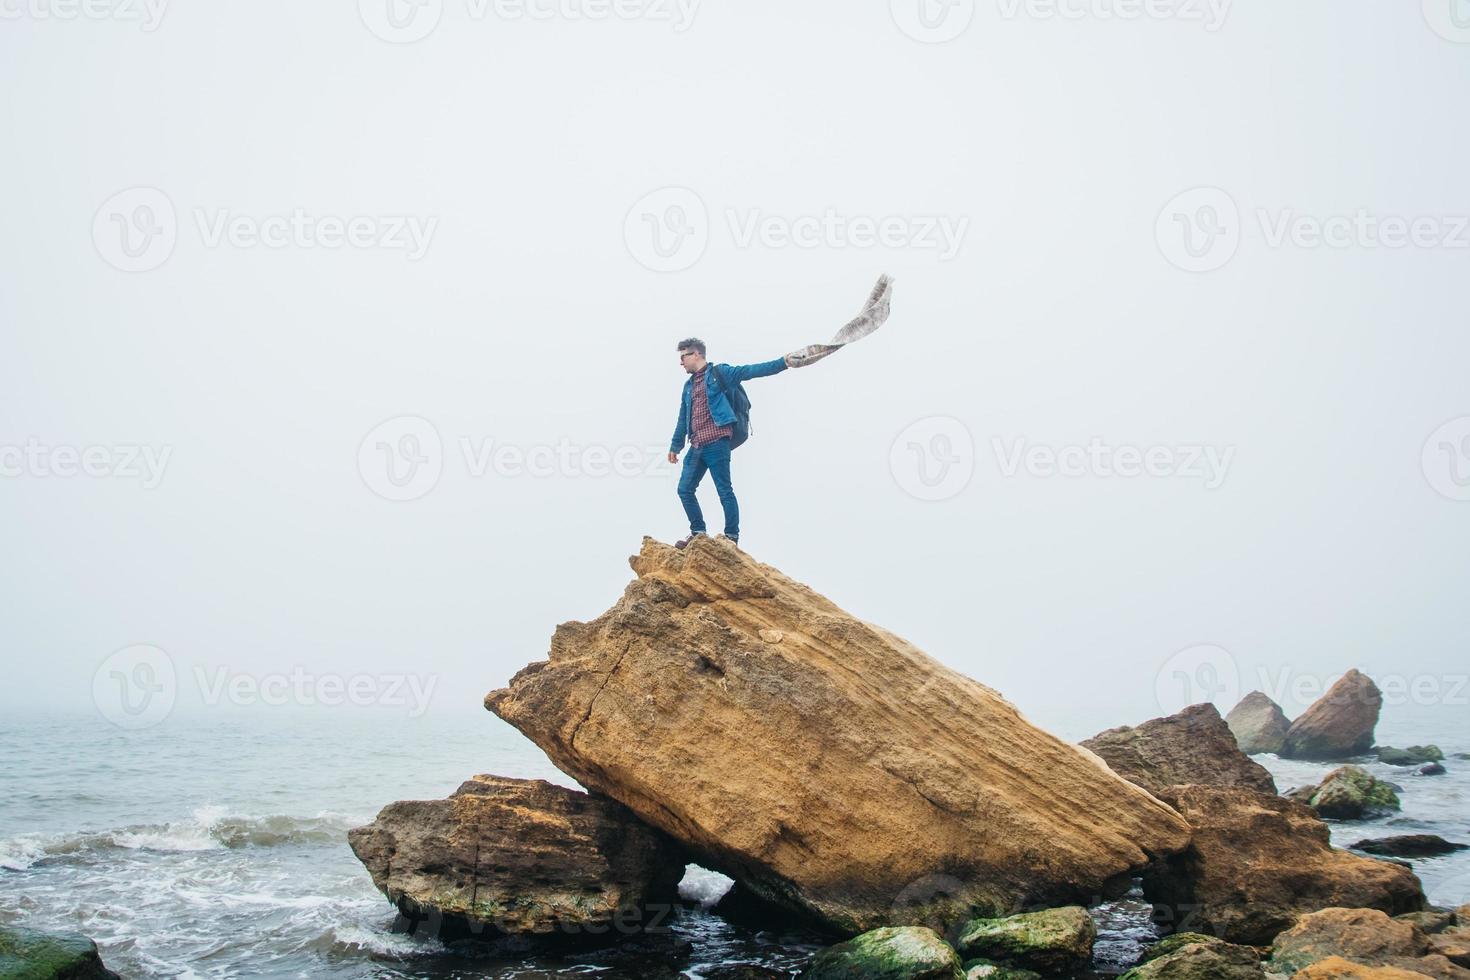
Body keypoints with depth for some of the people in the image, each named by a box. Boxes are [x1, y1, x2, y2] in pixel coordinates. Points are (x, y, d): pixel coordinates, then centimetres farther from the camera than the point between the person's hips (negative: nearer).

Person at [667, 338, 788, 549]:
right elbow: (683, 419, 28)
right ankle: (698, 532, 17)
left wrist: (783, 362, -18)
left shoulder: (719, 373, 0)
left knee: (724, 491, -5)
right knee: (685, 489, 6)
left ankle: (732, 536, 2)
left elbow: (750, 371, -8)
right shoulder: (689, 385, 22)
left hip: (716, 443, -8)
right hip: (696, 446, 8)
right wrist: (675, 446, 29)